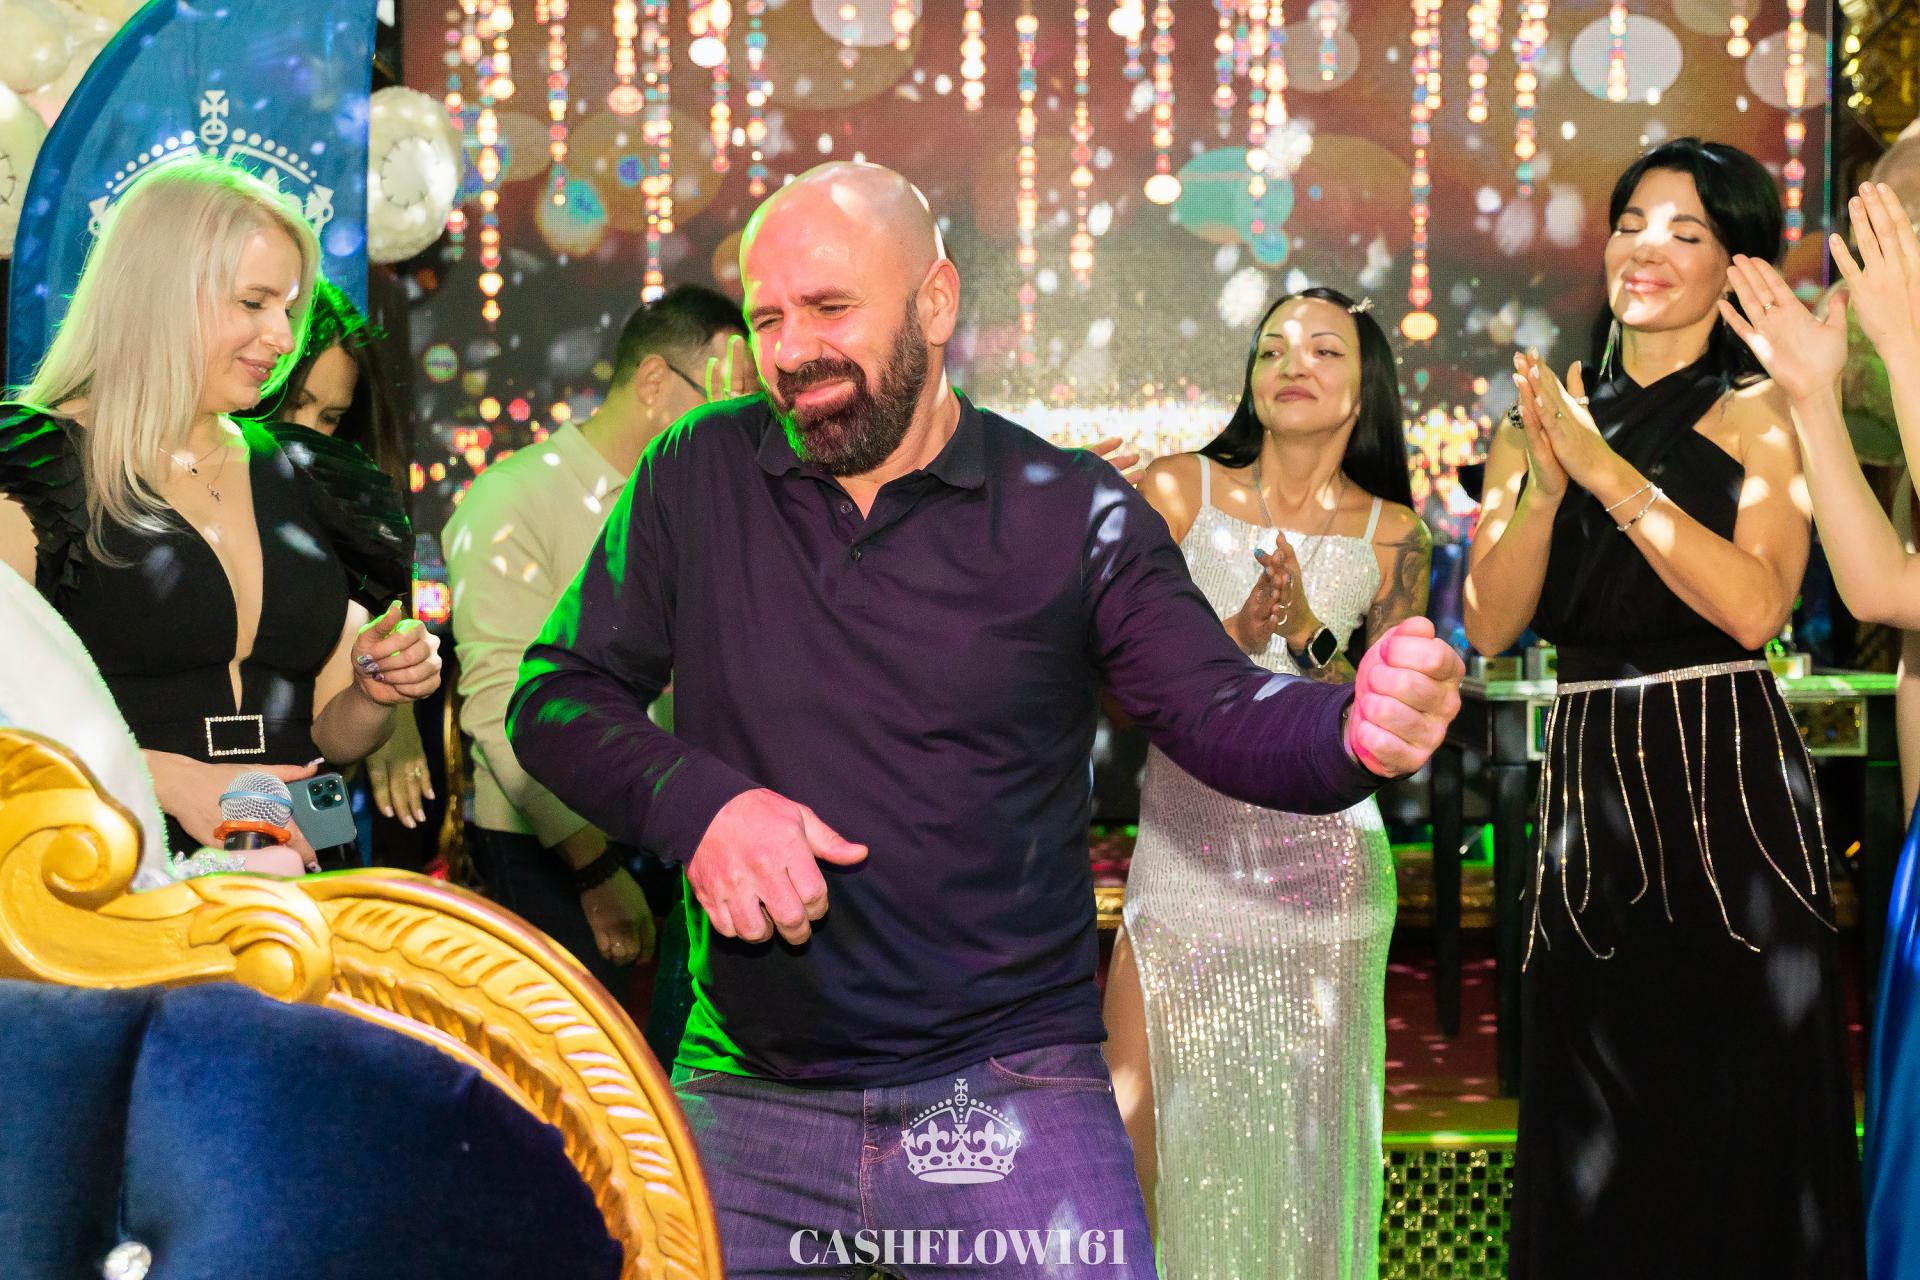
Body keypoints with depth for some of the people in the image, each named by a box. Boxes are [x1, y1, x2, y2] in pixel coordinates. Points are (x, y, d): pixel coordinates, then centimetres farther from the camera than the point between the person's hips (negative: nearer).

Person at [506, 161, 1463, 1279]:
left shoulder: (1071, 513, 0)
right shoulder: (698, 477, 4)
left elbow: (1221, 713, -6)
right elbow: (557, 697, 4)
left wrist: (1356, 730, -28)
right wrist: (696, 800, -15)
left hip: (1010, 1092, -2)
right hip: (747, 1098, 2)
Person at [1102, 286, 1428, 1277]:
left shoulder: (1390, 535, 4)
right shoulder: (1177, 491, 0)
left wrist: (1309, 637, -15)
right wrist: (1231, 637, -20)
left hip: (1321, 859, 1)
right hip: (1183, 850, 0)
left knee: (1306, 1146, 7)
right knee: (1123, 1144, -3)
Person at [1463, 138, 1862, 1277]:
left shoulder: (1759, 415, 0)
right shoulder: (1546, 420, 10)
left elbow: (1756, 606, -16)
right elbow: (1489, 625, 1)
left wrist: (1613, 476, -19)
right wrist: (1546, 486, -13)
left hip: (1729, 785, -3)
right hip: (1586, 790, 4)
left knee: (1738, 1110, 2)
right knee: (1593, 1125, 10)